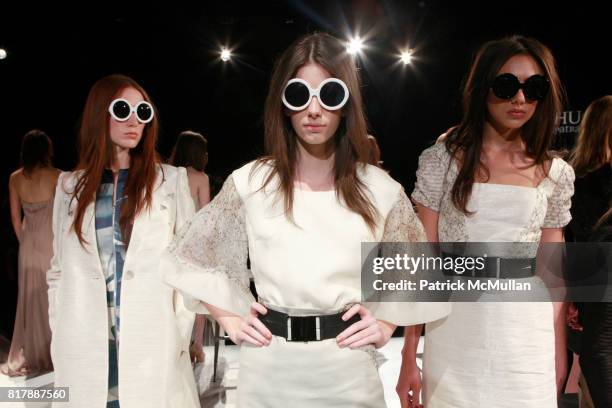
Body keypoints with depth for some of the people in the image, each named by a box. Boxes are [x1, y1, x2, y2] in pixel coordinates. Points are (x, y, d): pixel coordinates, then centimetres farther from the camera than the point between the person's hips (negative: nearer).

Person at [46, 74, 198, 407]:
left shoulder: (171, 180, 3)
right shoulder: (70, 186, 9)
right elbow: (59, 269, 11)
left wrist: (181, 332, -5)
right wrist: (60, 332, 4)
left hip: (152, 343, -2)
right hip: (84, 345, 2)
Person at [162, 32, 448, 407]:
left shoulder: (380, 190, -2)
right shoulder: (250, 183, -3)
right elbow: (189, 257, 9)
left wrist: (386, 326, 1)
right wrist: (230, 319, 1)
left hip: (348, 371, 0)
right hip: (268, 369, 1)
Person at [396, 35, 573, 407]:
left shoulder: (555, 172, 5)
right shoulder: (442, 158, -4)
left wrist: (559, 353, 11)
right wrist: (409, 356, -7)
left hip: (529, 339, 2)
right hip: (456, 334, -2)